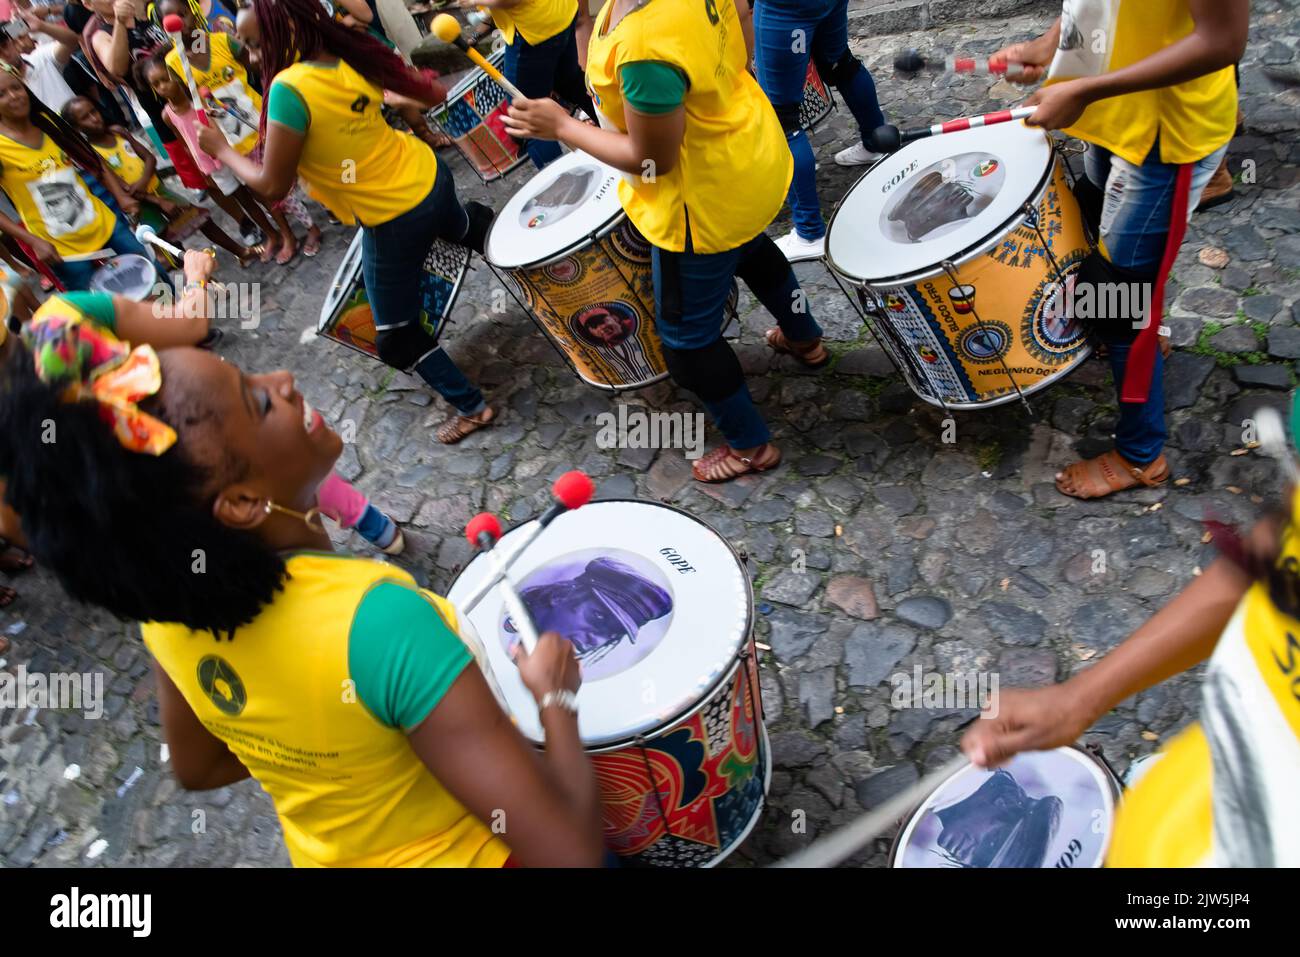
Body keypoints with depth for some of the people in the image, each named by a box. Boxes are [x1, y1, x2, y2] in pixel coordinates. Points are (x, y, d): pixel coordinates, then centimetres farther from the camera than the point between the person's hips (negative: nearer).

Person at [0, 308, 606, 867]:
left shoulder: (165, 597, -17)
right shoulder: (376, 622, -40)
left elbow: (198, 767, 3)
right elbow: (568, 854, -36)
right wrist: (554, 695, -20)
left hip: (329, 851, 5)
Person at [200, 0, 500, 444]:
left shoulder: (289, 89, -27)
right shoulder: (355, 54, -7)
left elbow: (272, 185, -21)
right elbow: (432, 95, 4)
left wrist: (221, 149, -5)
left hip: (393, 223, -7)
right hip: (430, 176, 7)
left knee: (397, 339, 12)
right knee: (461, 230, 43)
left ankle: (471, 408, 22)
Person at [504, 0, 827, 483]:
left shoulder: (644, 46, -38)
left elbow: (652, 160, -26)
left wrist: (561, 126, -16)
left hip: (708, 201, -9)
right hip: (751, 156, 9)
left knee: (686, 336, 12)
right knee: (750, 248, 38)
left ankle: (751, 446, 30)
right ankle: (805, 338, 62)